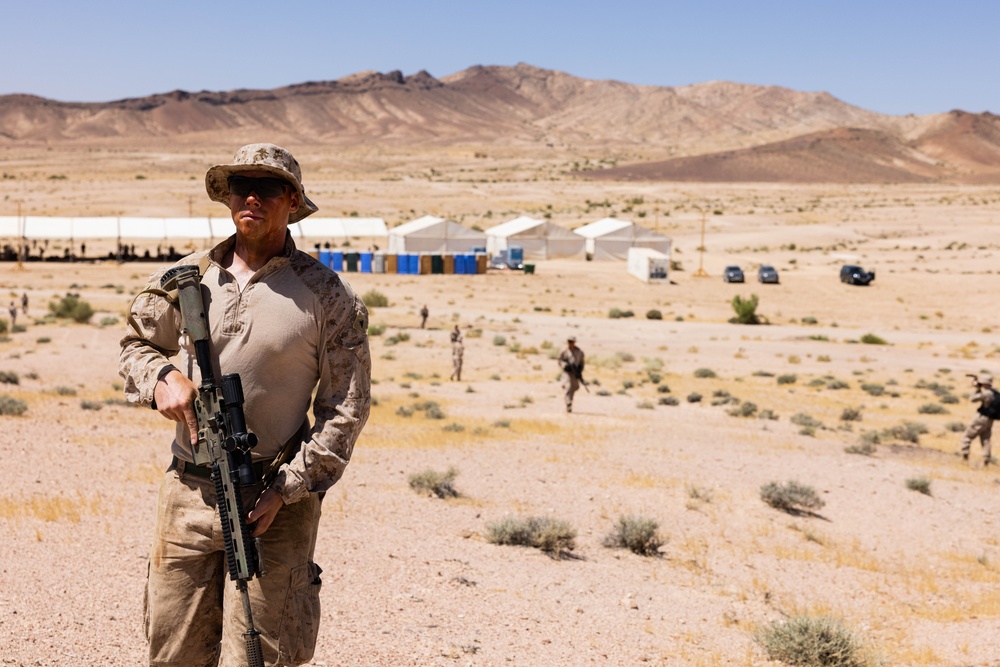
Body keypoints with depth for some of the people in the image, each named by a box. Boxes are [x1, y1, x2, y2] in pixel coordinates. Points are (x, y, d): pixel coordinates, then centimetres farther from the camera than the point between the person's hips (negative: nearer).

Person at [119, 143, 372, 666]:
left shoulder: (327, 296, -5)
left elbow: (346, 409, -4)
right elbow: (135, 344, 21)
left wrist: (286, 490, -12)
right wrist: (162, 377, -3)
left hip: (274, 503, -3)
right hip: (189, 492, 4)